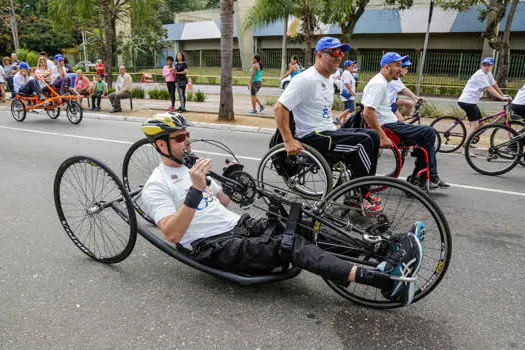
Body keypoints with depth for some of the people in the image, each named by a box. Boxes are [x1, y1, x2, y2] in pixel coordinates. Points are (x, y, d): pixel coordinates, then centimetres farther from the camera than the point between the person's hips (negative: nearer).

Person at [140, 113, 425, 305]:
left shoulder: (191, 167, 18)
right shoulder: (156, 186, -5)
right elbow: (173, 235, -20)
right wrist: (195, 190, -28)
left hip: (239, 225, 8)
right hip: (214, 247, -7)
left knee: (299, 225, -16)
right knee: (290, 244, -28)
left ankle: (383, 258, -23)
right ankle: (385, 280, -36)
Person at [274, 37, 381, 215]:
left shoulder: (329, 80, 16)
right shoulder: (305, 79, -15)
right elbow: (279, 107, -22)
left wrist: (336, 129, 18)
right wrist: (289, 141, -26)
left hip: (328, 131, 10)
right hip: (313, 137, -10)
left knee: (372, 135, 4)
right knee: (363, 141, -20)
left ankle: (362, 192, 8)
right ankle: (360, 197, -6)